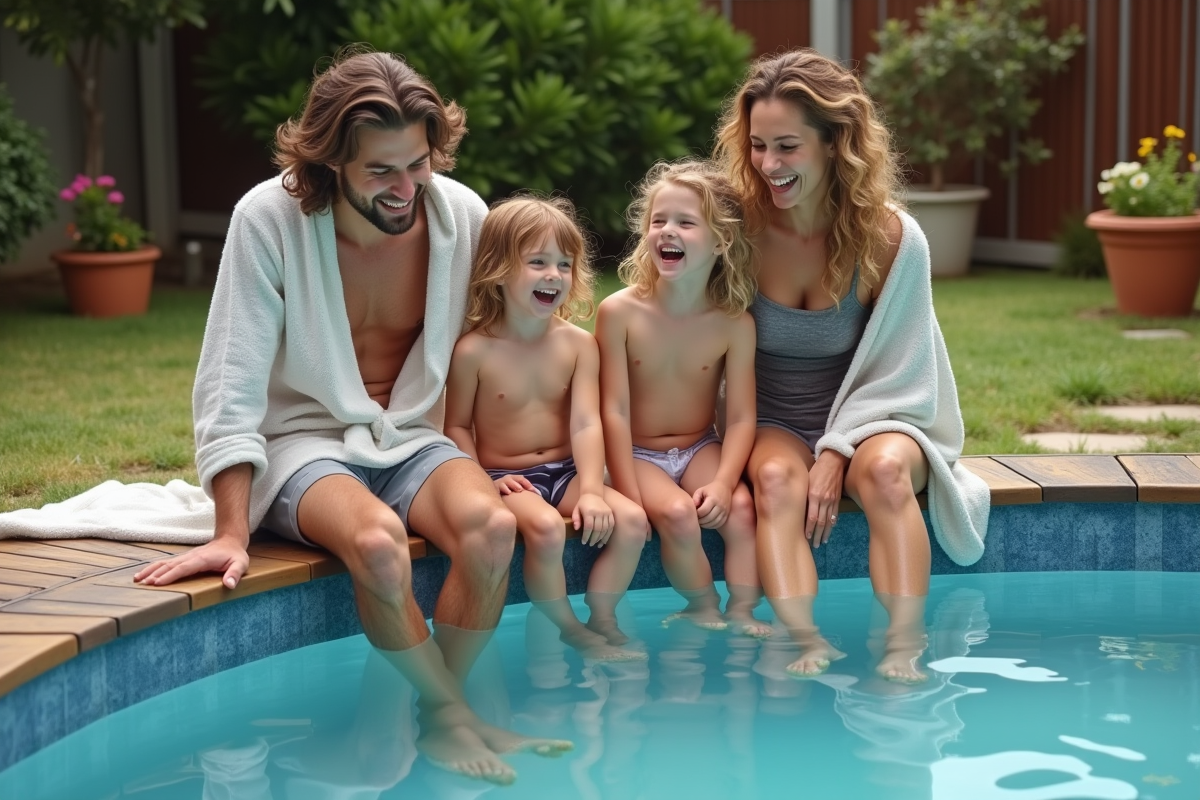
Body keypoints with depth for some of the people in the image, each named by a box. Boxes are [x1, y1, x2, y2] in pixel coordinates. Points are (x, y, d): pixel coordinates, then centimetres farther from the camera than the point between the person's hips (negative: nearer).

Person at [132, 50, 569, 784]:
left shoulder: (464, 215, -7)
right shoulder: (269, 219, -16)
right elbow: (232, 385, -15)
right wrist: (231, 533, -19)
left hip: (411, 439, 3)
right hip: (305, 441, -3)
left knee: (491, 526, -29)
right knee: (377, 539, -36)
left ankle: (440, 721, -10)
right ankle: (460, 716, -14)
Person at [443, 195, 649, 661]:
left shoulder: (578, 345, -1)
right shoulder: (474, 350, -8)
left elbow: (586, 423, -10)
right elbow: (457, 426, -2)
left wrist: (591, 491, -23)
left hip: (565, 471, 4)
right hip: (506, 479, -3)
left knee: (631, 519, -20)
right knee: (546, 527, -33)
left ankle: (604, 621, -4)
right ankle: (569, 629, -12)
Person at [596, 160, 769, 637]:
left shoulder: (734, 324, -9)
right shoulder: (620, 312, -14)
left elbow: (740, 417, -8)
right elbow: (615, 410, -14)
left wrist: (723, 482, -23)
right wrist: (631, 497, -17)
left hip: (701, 449, 2)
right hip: (637, 454, -2)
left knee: (740, 508, -24)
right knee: (677, 512, -27)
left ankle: (741, 612, -10)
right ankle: (703, 610, -4)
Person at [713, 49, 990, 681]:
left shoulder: (891, 239, -12)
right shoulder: (740, 228, -10)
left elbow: (894, 374, -7)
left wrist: (837, 452, -20)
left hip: (869, 417, 0)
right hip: (771, 425, 0)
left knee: (884, 469, -35)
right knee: (777, 478, -34)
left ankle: (904, 651, -40)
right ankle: (807, 645, -47)